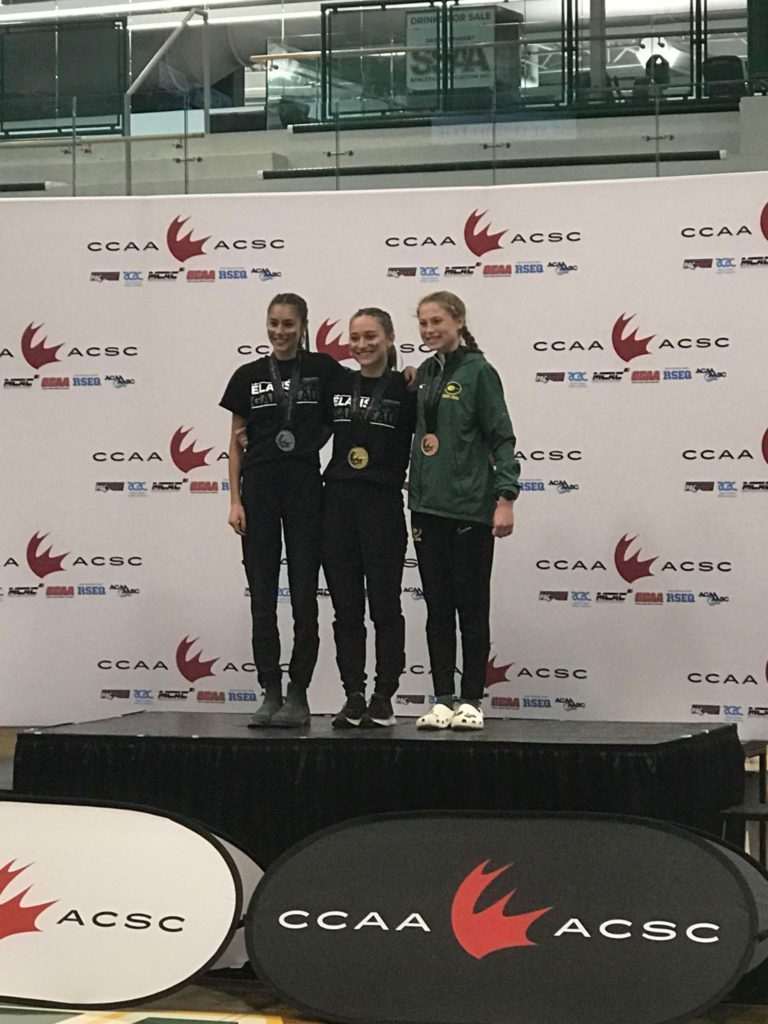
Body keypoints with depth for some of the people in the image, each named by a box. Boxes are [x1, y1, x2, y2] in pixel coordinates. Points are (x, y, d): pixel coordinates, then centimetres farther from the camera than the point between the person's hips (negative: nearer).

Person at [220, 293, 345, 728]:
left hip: (305, 485, -2)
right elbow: (236, 442, 8)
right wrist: (235, 500, 1)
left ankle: (298, 695, 4)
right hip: (260, 488, 2)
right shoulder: (249, 376, 7)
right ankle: (271, 694, 7)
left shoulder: (323, 369, 2)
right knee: (262, 595, 2)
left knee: (304, 593, -1)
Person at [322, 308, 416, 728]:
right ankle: (353, 697, 11)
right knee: (345, 607, 6)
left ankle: (383, 699, 6)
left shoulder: (405, 390, -2)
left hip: (383, 505, -4)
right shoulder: (337, 386, 11)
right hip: (338, 502, 4)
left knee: (384, 604, 0)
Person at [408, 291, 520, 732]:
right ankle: (442, 700, 12)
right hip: (428, 506, 6)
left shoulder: (478, 371, -6)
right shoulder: (424, 373, 12)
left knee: (471, 607, 1)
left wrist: (506, 497, -16)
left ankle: (471, 701, 7)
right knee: (438, 608, 7)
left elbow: (502, 438, -9)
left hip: (470, 508, -6)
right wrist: (414, 493, 12)